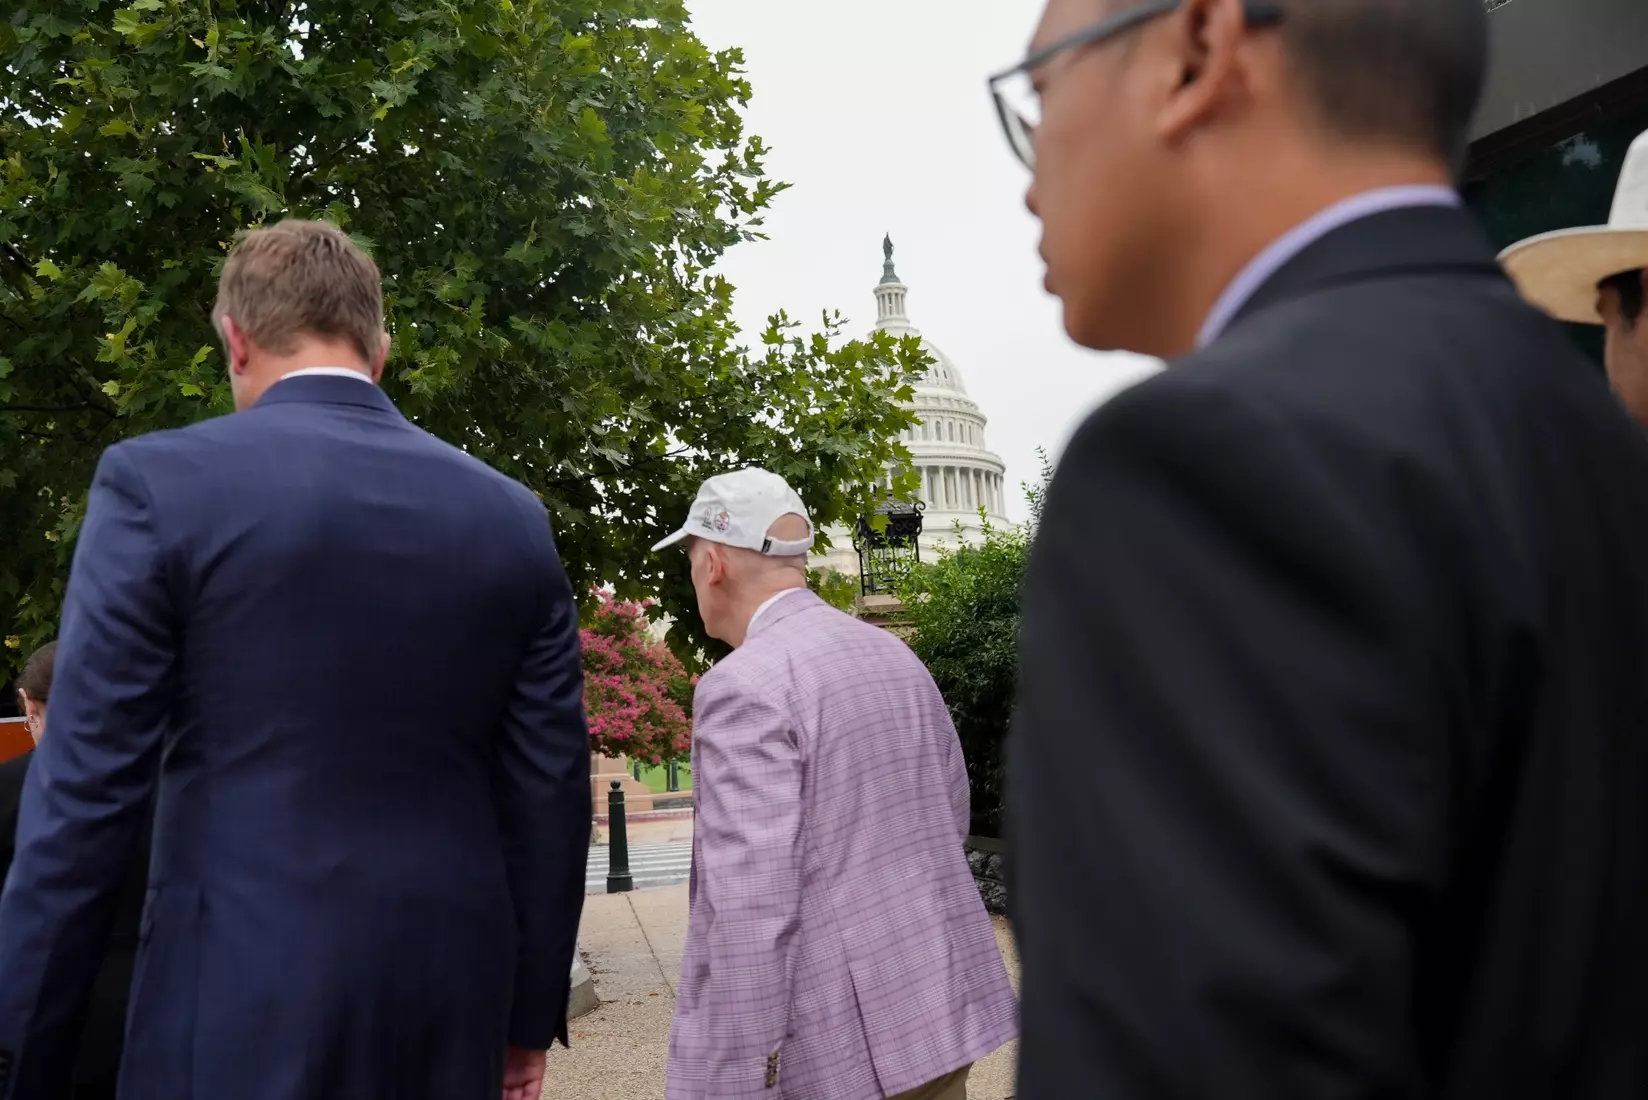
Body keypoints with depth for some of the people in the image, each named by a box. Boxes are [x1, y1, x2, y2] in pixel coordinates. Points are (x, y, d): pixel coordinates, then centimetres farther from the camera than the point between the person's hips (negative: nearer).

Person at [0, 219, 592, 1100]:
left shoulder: (160, 483, -7)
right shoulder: (513, 518, 3)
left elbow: (83, 792, -8)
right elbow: (552, 787, 5)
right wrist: (529, 1013, 14)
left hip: (243, 997, -3)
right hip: (449, 990, 4)